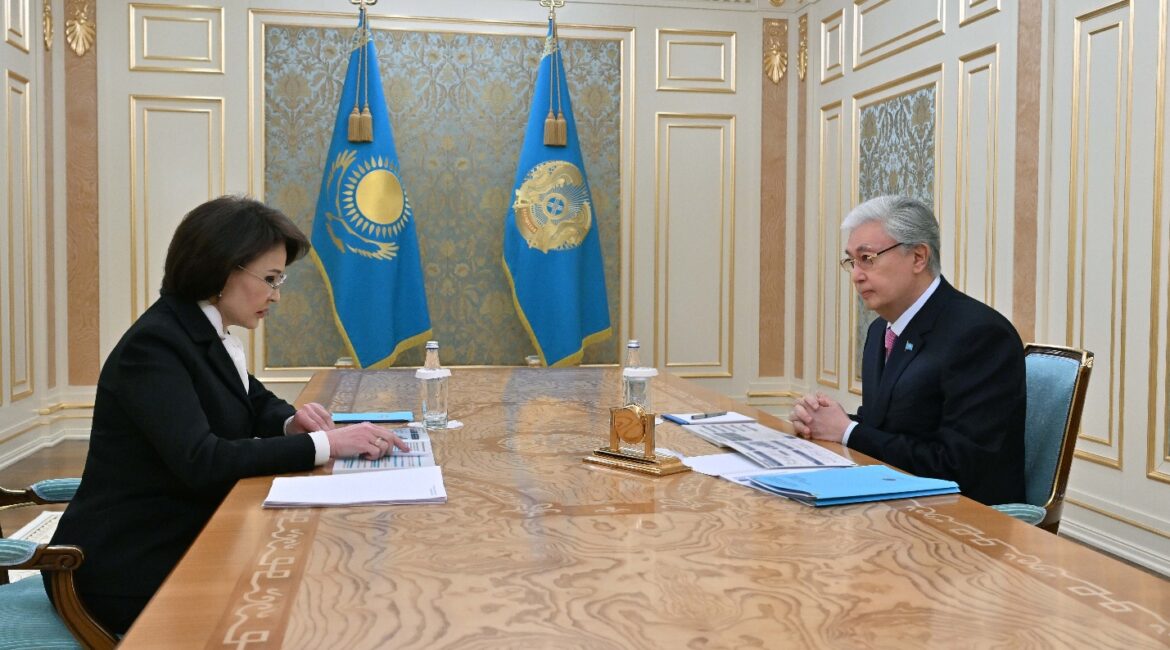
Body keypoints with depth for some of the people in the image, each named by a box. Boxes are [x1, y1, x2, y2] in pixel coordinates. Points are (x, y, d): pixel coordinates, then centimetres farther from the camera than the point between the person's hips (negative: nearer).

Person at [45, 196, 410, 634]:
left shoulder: (206, 334, 6)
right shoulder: (153, 344, -21)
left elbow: (255, 403, 18)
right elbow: (201, 462, -30)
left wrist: (292, 422, -6)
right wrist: (323, 443, -29)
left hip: (182, 541, 8)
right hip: (132, 567, -8)